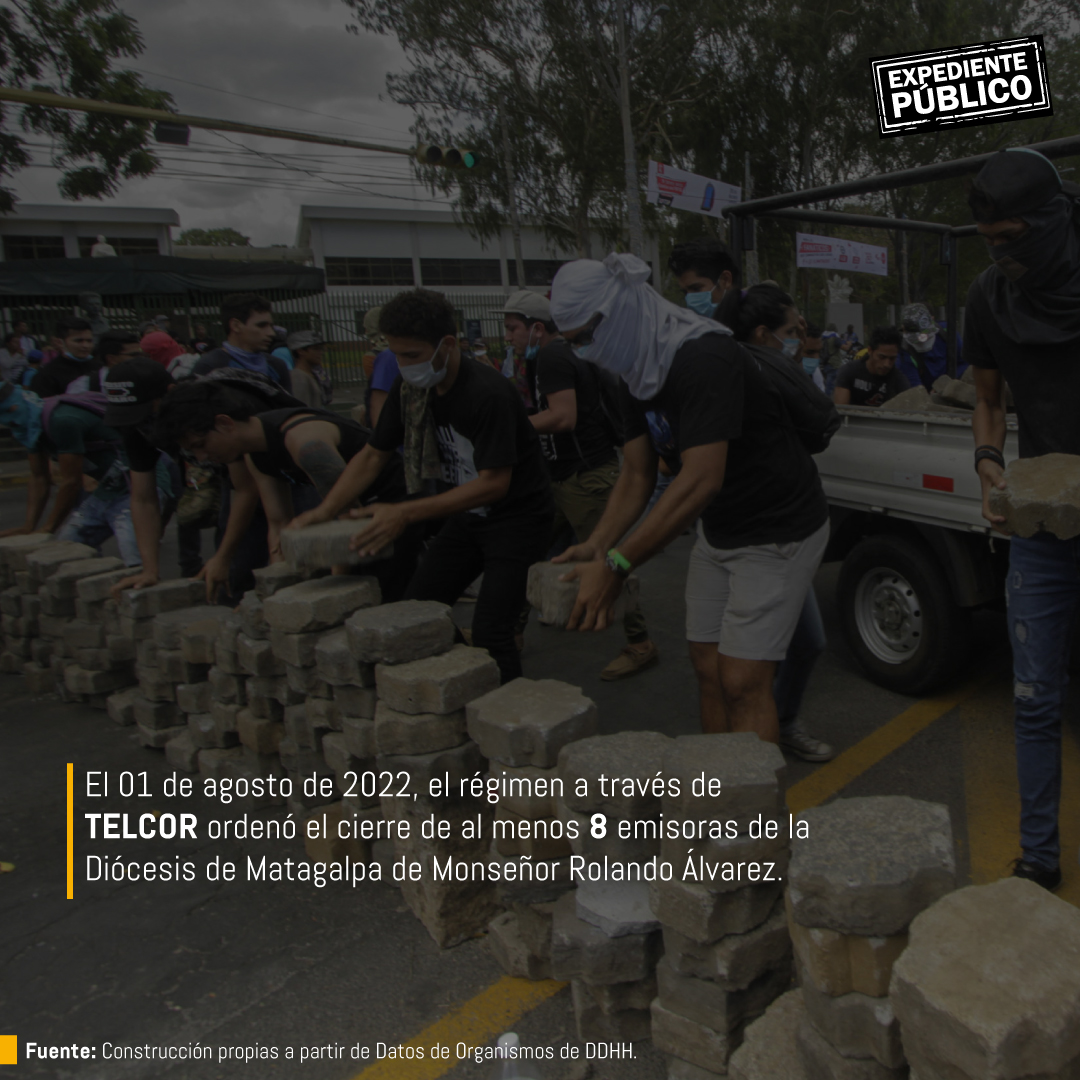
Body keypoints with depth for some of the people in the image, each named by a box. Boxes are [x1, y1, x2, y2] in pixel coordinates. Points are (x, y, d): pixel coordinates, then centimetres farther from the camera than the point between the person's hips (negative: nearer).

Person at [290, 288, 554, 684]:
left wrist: (406, 513, -32)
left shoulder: (487, 393, -26)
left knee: (490, 636, -14)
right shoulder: (410, 387, -3)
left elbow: (494, 483, -28)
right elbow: (373, 455, 5)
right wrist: (325, 510, -8)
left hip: (517, 517, -8)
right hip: (467, 516, 8)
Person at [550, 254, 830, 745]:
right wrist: (597, 546, -12)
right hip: (718, 532, 9)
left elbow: (701, 481, -36)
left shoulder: (703, 360, -28)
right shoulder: (638, 373, 1)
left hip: (777, 533, -9)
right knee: (707, 668, 11)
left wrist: (617, 565, -37)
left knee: (742, 683, -11)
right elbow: (637, 474, 3)